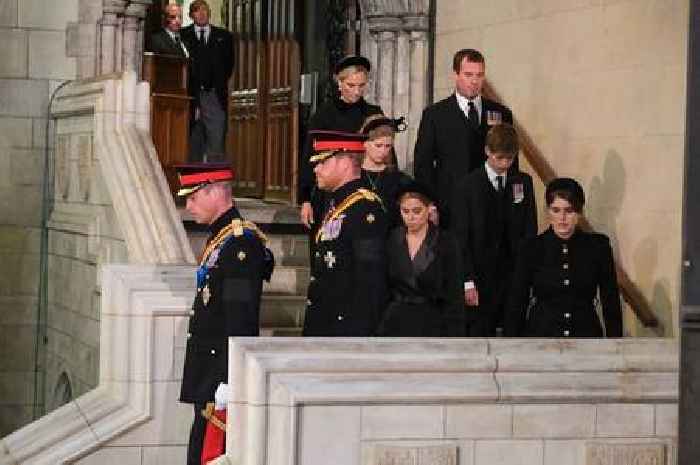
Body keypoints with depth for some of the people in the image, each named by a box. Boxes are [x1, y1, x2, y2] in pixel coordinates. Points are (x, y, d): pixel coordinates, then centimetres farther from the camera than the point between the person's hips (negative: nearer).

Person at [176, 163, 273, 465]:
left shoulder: (241, 242, -16)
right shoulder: (219, 237, 15)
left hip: (222, 372, -10)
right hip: (209, 371, 10)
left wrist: (228, 379, -23)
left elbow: (241, 318, -21)